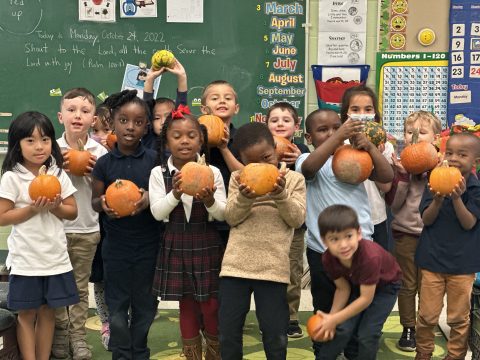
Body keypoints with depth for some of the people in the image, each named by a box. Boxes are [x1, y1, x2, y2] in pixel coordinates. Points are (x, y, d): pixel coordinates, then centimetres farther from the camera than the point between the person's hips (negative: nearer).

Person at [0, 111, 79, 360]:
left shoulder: (58, 174, 1)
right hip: (25, 259, -3)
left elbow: (73, 212, 5)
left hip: (55, 256, 3)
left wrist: (56, 208, -14)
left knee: (48, 311, 13)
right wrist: (32, 209, -20)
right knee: (27, 314, 7)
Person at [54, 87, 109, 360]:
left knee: (81, 286, 12)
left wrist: (95, 173, -16)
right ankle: (60, 336, 26)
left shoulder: (100, 152, -4)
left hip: (87, 229, 0)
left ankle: (78, 337, 23)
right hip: (56, 227, 0)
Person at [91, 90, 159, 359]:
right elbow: (95, 201, 4)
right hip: (116, 245, 0)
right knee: (117, 305, 10)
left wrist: (150, 199, -23)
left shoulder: (154, 160, -6)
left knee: (145, 304, 13)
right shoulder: (104, 163, -3)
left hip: (148, 245, 0)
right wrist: (103, 204, -19)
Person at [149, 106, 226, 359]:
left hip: (207, 244, 0)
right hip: (176, 245, 1)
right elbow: (157, 212, -11)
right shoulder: (159, 173, -3)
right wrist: (175, 194, -27)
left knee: (211, 306, 4)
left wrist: (210, 201, -25)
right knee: (186, 304, 11)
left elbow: (223, 214, -4)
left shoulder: (212, 172, -4)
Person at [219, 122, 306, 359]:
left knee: (275, 335, 8)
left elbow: (297, 219, -4)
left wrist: (281, 195, -19)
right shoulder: (238, 179, 7)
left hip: (273, 267, -2)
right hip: (236, 264, 2)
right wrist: (245, 197, -18)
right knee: (228, 332, 10)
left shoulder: (294, 179, 3)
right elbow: (231, 218, 0)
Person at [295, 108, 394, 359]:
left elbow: (387, 176, -4)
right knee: (325, 311, 14)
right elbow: (310, 167, -29)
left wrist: (369, 146, -16)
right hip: (323, 250, -2)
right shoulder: (307, 160, -4)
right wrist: (340, 135, -32)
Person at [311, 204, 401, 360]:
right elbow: (343, 288, -10)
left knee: (367, 333, -11)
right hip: (357, 284, 4)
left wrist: (334, 319, -26)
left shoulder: (370, 257, -42)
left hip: (386, 285, -4)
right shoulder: (328, 259, -26)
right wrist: (331, 317, -23)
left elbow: (366, 298, -31)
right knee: (343, 328, -8)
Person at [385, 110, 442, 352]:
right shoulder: (399, 164, -2)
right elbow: (393, 202, -8)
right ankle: (408, 329, 22)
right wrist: (402, 174, -19)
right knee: (407, 284, 10)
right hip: (405, 232, 0)